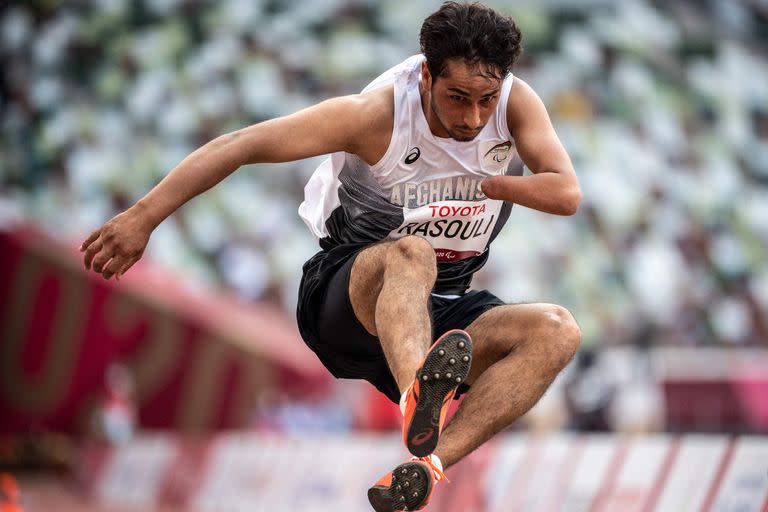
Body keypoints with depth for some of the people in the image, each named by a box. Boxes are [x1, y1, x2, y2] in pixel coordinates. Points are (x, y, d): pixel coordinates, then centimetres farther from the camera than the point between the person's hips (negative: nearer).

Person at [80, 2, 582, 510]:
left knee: (557, 331, -25)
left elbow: (567, 193, -12)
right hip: (343, 303, -4)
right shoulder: (377, 112, -18)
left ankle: (428, 463, -42)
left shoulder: (515, 103, -7)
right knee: (409, 254, -39)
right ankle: (417, 402, -71)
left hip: (443, 309, 4)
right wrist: (143, 217, -21)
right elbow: (242, 145, -19)